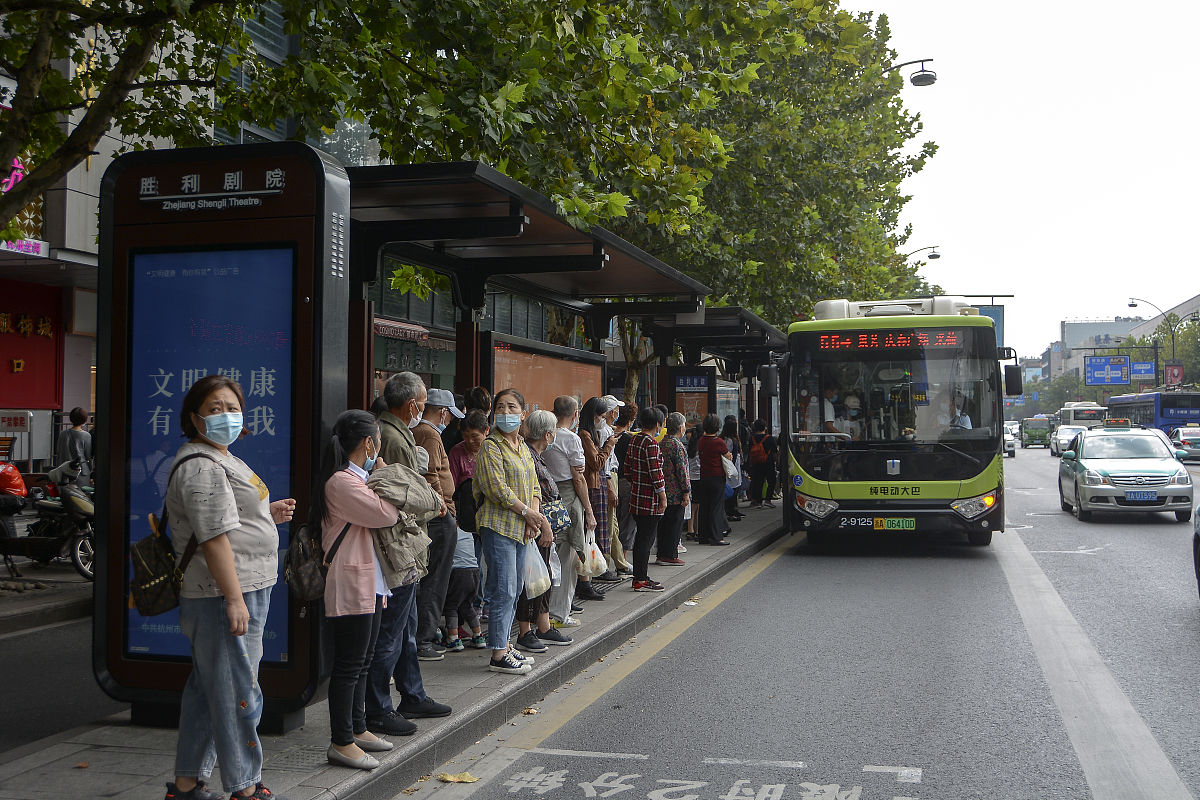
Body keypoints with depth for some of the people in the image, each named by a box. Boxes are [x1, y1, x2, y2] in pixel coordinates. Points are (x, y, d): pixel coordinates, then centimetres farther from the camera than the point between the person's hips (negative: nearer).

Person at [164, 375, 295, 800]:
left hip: (242, 591, 11)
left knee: (206, 687, 16)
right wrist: (234, 598, -24)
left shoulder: (222, 459, 18)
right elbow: (213, 537, -22)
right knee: (237, 693, -3)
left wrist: (266, 513, 15)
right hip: (223, 594, -11)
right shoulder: (201, 467, -16)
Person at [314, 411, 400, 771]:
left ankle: (357, 729, 29)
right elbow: (387, 514, -22)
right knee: (349, 665, -4)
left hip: (368, 584, 11)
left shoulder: (357, 478, 15)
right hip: (351, 586, -11)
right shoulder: (341, 482, -18)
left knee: (362, 661, 18)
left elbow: (382, 515, 15)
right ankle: (341, 743, 3)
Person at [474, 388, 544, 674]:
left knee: (514, 590, 12)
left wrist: (533, 516, -2)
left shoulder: (522, 447, 17)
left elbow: (533, 486, 15)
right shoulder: (491, 446, -9)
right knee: (504, 591, -8)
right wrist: (527, 512, -12)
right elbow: (498, 489, -17)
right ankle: (498, 655, -4)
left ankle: (504, 644, 22)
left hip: (521, 529, 8)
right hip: (499, 526, -8)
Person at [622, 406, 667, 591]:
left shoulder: (634, 440, 10)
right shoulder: (651, 444, -17)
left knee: (642, 536, 15)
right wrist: (663, 497, -12)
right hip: (650, 500, -9)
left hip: (636, 496, 9)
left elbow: (627, 468, 16)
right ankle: (640, 580, -1)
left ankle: (639, 576, 21)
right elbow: (656, 473, -19)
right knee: (646, 538, -4)